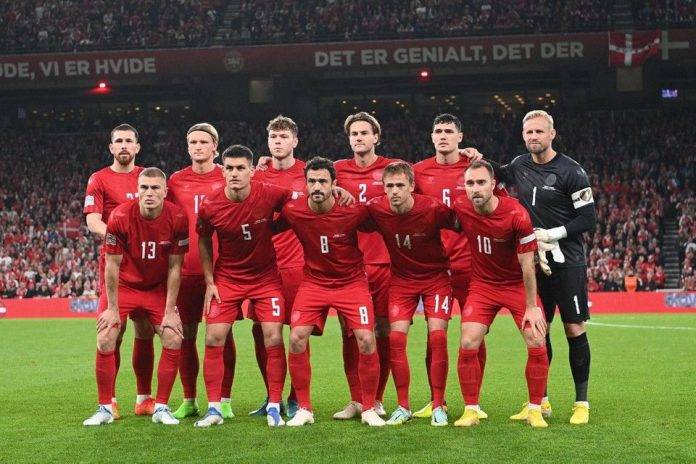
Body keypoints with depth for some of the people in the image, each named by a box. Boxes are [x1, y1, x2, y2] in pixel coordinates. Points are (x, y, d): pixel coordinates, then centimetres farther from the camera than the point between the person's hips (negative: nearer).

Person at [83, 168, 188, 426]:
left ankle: (161, 407, 2)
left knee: (174, 340, -11)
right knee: (105, 341, -12)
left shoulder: (177, 218, -18)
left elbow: (175, 267, -10)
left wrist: (170, 311, -10)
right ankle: (105, 409, 2)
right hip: (124, 286, -1)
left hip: (158, 288, 1)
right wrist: (113, 308, -12)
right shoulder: (120, 216, -22)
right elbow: (112, 265, -14)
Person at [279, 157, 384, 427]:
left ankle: (369, 409, 4)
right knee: (297, 338, -13)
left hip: (352, 281, -1)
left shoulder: (354, 211, -18)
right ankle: (304, 409, 2)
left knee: (366, 340, -14)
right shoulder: (292, 212, -14)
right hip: (313, 281, 2)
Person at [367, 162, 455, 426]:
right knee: (396, 337, -10)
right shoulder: (376, 209, -17)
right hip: (401, 278, 2)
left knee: (437, 336, -12)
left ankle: (438, 406, -1)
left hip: (436, 277, -2)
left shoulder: (433, 209, -23)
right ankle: (403, 407, 1)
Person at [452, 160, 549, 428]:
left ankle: (535, 410, 6)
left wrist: (531, 307, -15)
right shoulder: (460, 209, -15)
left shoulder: (517, 214, -23)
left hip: (518, 285, -2)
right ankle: (471, 410, 1)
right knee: (468, 345, -13)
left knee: (537, 344, -12)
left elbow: (527, 264, -17)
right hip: (482, 285, 2)